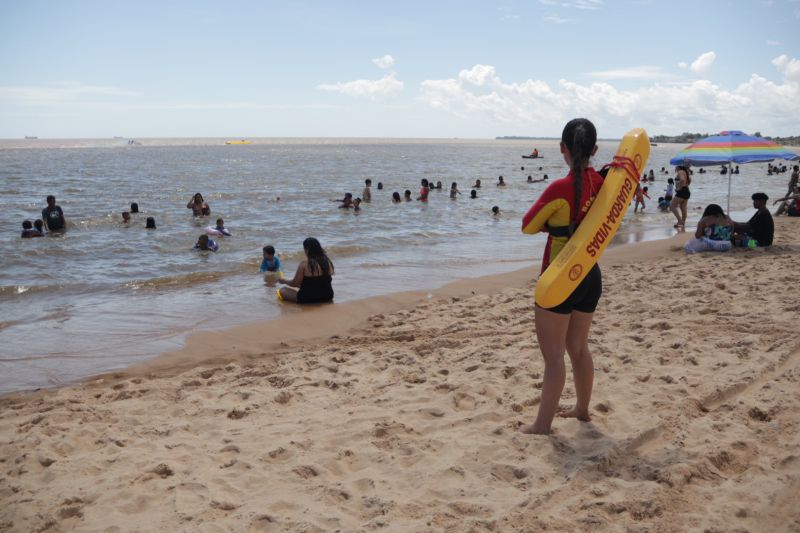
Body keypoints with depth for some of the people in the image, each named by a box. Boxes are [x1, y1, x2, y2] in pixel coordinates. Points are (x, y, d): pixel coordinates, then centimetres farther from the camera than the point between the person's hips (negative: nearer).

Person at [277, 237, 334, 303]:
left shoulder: (304, 263, -16)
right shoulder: (328, 261, 0)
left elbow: (295, 284, -8)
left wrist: (284, 281, 13)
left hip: (308, 299, -6)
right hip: (327, 297, 6)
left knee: (283, 290, 13)